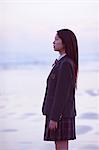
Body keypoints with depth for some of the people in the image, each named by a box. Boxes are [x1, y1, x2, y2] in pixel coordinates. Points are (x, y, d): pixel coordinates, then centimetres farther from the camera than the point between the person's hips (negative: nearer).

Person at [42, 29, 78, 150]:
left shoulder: (65, 64, -17)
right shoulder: (63, 62, 13)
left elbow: (62, 93, -21)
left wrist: (54, 118, -20)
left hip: (60, 114, -10)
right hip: (59, 113, 10)